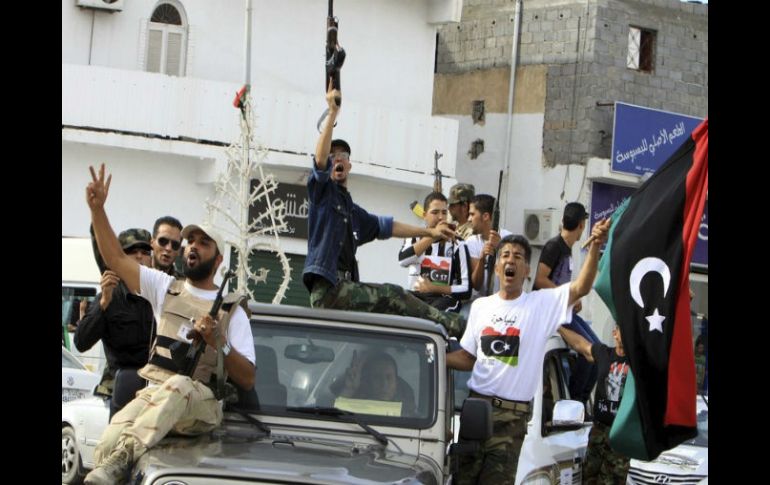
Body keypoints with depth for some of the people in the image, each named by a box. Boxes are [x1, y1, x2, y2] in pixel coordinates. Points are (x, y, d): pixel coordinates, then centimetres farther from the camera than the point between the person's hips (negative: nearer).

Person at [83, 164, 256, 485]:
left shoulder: (232, 310, 12)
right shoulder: (166, 288, 22)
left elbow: (247, 380, 4)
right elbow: (116, 259, 14)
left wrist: (218, 342, -11)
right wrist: (97, 209, 5)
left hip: (202, 403, -2)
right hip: (150, 395, 2)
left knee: (178, 385, -43)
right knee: (105, 448, -33)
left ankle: (122, 457, -53)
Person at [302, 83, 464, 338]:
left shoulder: (351, 209, 31)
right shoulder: (323, 191, 7)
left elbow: (385, 226, 38)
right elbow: (319, 159, -12)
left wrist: (429, 231, 37)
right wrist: (333, 112, -17)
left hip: (343, 286, 10)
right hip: (327, 287, -10)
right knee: (391, 296, -11)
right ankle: (452, 325, -8)